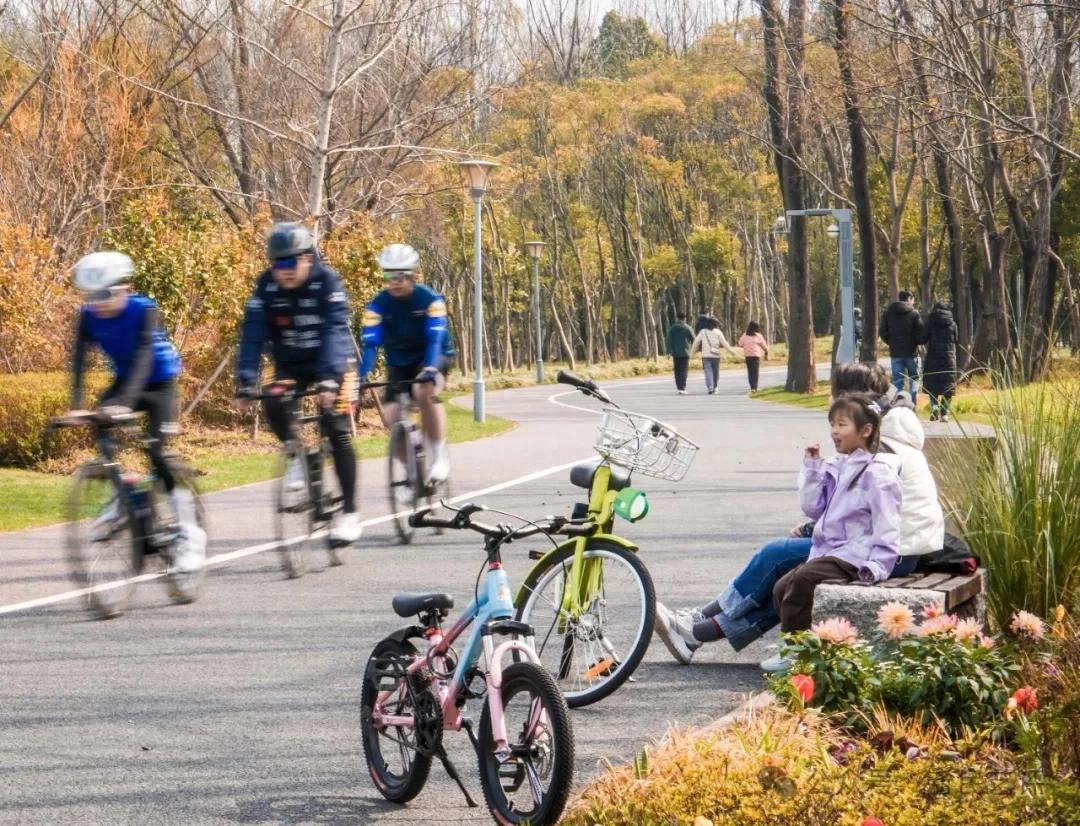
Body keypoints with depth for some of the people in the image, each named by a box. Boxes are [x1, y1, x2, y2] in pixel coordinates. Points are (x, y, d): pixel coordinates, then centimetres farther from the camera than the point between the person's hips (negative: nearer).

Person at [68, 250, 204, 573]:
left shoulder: (143, 310, -28)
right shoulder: (88, 316, -16)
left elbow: (143, 359, -38)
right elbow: (79, 362, -21)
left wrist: (125, 402, -51)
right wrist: (76, 406, -36)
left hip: (159, 381, -4)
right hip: (125, 380, 4)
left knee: (156, 451, -19)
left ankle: (191, 534, -11)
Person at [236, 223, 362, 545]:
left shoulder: (327, 281, -23)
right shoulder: (266, 286, -14)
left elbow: (336, 331, -32)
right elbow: (253, 334, -18)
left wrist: (329, 378, -45)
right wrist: (246, 380, -30)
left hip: (329, 363, -3)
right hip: (290, 364, 3)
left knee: (338, 432, -11)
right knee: (273, 404, -27)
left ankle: (349, 512, -3)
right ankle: (295, 455, 3)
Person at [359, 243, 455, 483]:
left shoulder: (430, 300, -22)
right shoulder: (378, 305, -16)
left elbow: (435, 339, -32)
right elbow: (370, 344, -23)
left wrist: (429, 371, -49)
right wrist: (361, 377, -39)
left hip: (432, 358, -3)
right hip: (399, 364, 4)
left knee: (424, 392, -35)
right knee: (391, 414, -15)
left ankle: (440, 455, -23)